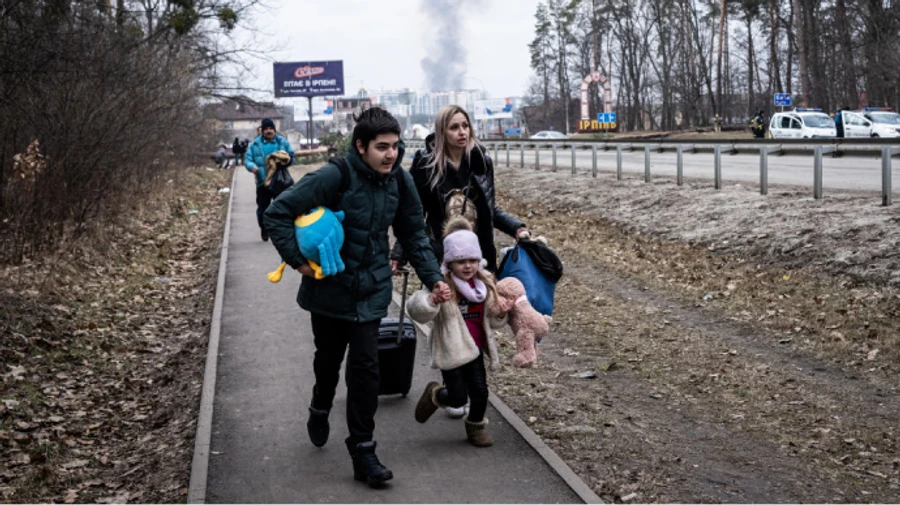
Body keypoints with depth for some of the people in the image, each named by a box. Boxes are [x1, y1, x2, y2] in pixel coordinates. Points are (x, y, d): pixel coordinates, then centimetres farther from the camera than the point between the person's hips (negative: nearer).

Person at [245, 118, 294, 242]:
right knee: (263, 208, 6)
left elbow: (292, 156, 8)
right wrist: (252, 166, -25)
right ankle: (264, 230, 25)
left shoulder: (282, 142, 2)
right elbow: (247, 159, -3)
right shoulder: (255, 144, -2)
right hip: (263, 182, 0)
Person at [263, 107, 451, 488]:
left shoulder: (400, 181, -6)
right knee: (328, 359, 18)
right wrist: (298, 260, -21)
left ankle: (363, 450, 9)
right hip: (329, 288, -2)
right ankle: (320, 410, 50)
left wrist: (433, 278, -3)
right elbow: (277, 213, -18)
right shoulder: (335, 177, -21)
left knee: (365, 368, -2)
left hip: (371, 292, 2)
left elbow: (414, 235, 6)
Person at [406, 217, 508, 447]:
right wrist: (431, 300, -45)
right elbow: (418, 312, -25)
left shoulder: (485, 284, 6)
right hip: (451, 350, -5)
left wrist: (500, 314, -7)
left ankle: (476, 427, 31)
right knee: (458, 397, -2)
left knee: (480, 392, 4)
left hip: (474, 348, 5)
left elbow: (491, 322, 16)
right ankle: (434, 394, 32)